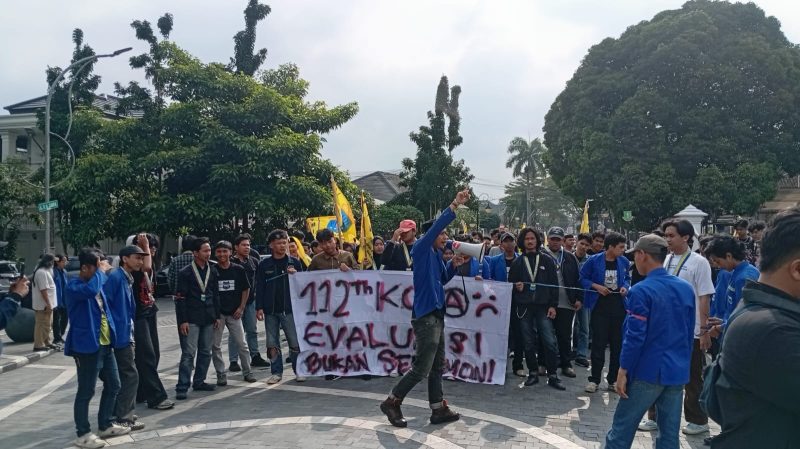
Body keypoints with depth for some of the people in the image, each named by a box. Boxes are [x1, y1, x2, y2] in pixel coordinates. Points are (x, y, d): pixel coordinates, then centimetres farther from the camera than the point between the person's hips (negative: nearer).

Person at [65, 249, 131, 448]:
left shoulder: (95, 283, 14)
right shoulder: (74, 286, -14)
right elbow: (91, 290, -37)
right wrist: (101, 271, -23)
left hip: (105, 344, 9)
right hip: (87, 346, -9)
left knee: (113, 385, 15)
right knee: (86, 392, 0)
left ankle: (105, 425, 28)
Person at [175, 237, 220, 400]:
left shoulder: (212, 271, 9)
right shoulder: (185, 273, -6)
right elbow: (180, 298, -8)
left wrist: (217, 316, 11)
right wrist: (183, 320, -12)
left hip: (208, 318, 6)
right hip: (192, 319, -5)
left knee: (205, 352, 11)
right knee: (188, 353, -7)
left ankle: (199, 382, 22)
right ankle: (182, 387, -2)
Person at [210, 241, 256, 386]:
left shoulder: (238, 270, 1)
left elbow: (246, 290, 9)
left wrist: (241, 308, 1)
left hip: (234, 313, 1)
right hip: (216, 313, 0)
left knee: (241, 344, 3)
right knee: (215, 345, 3)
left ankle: (247, 372, 14)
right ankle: (221, 374, 15)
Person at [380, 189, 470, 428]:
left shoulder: (437, 255, 15)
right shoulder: (421, 250, -9)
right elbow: (436, 226, -22)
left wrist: (454, 266, 8)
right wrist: (455, 204, -24)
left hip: (436, 314, 9)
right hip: (425, 315, -9)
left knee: (437, 367, 12)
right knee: (421, 368, -5)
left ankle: (438, 410, 19)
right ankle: (392, 402, 9)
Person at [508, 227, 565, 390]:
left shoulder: (547, 260, 6)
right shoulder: (517, 262, 9)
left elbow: (554, 284, 3)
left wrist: (553, 305, -3)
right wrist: (516, 287, -9)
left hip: (543, 307, -1)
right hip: (524, 308, 2)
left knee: (550, 342, -8)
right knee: (528, 343, 7)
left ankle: (553, 376, 3)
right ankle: (533, 373, 19)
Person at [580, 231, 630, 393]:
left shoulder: (624, 262, 3)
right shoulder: (594, 260, -8)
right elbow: (583, 278, 0)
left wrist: (625, 286, -3)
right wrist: (596, 286, -14)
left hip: (619, 307, 4)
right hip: (600, 307, -3)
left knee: (618, 344, 8)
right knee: (598, 344, 0)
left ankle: (613, 380, 20)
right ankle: (594, 379, 12)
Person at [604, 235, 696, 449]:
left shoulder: (641, 291, -15)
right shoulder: (686, 288, 4)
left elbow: (635, 336, -17)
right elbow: (689, 333, 11)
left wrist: (623, 370, -9)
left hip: (648, 371, -6)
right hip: (678, 372, 6)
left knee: (622, 429, 7)